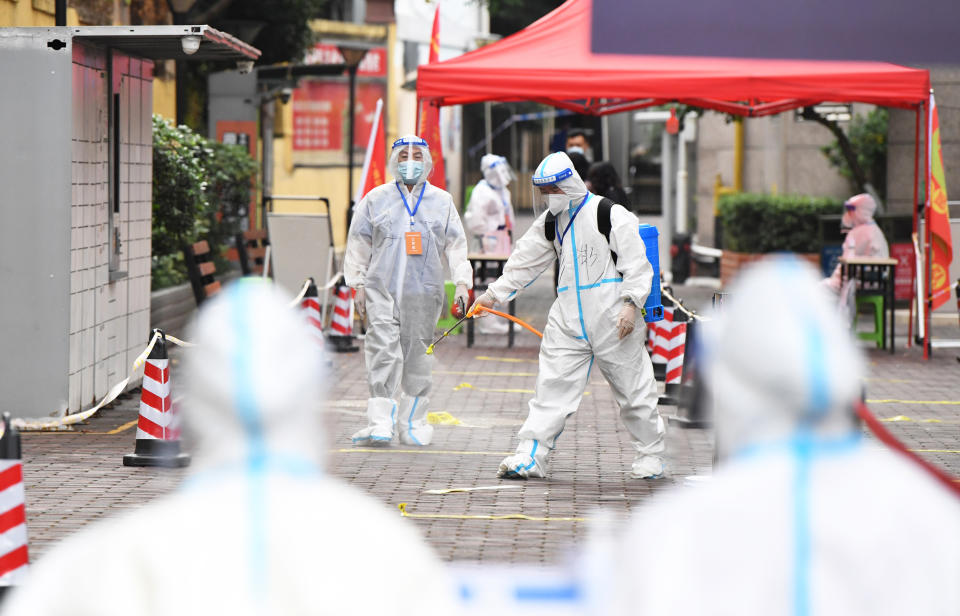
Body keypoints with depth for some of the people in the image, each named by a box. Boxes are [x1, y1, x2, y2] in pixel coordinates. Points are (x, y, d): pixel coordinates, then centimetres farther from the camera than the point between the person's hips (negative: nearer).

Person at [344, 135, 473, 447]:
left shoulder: (442, 202, 10)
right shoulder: (376, 199, 8)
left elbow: (456, 245, 12)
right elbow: (358, 244, 11)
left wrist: (462, 283, 2)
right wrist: (358, 285, 6)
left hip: (424, 290, 1)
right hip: (382, 289, -1)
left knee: (418, 354, 4)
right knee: (383, 352, -12)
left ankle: (413, 422, 14)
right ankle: (380, 424, -14)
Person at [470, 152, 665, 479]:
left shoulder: (612, 215, -7)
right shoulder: (549, 222, 12)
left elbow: (637, 264, -8)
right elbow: (525, 261, 19)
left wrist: (631, 303, -19)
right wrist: (494, 294, 14)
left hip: (611, 317, -5)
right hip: (568, 321, 5)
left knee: (633, 390, 3)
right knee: (552, 385, -2)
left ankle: (650, 455, 17)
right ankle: (531, 457, -3)